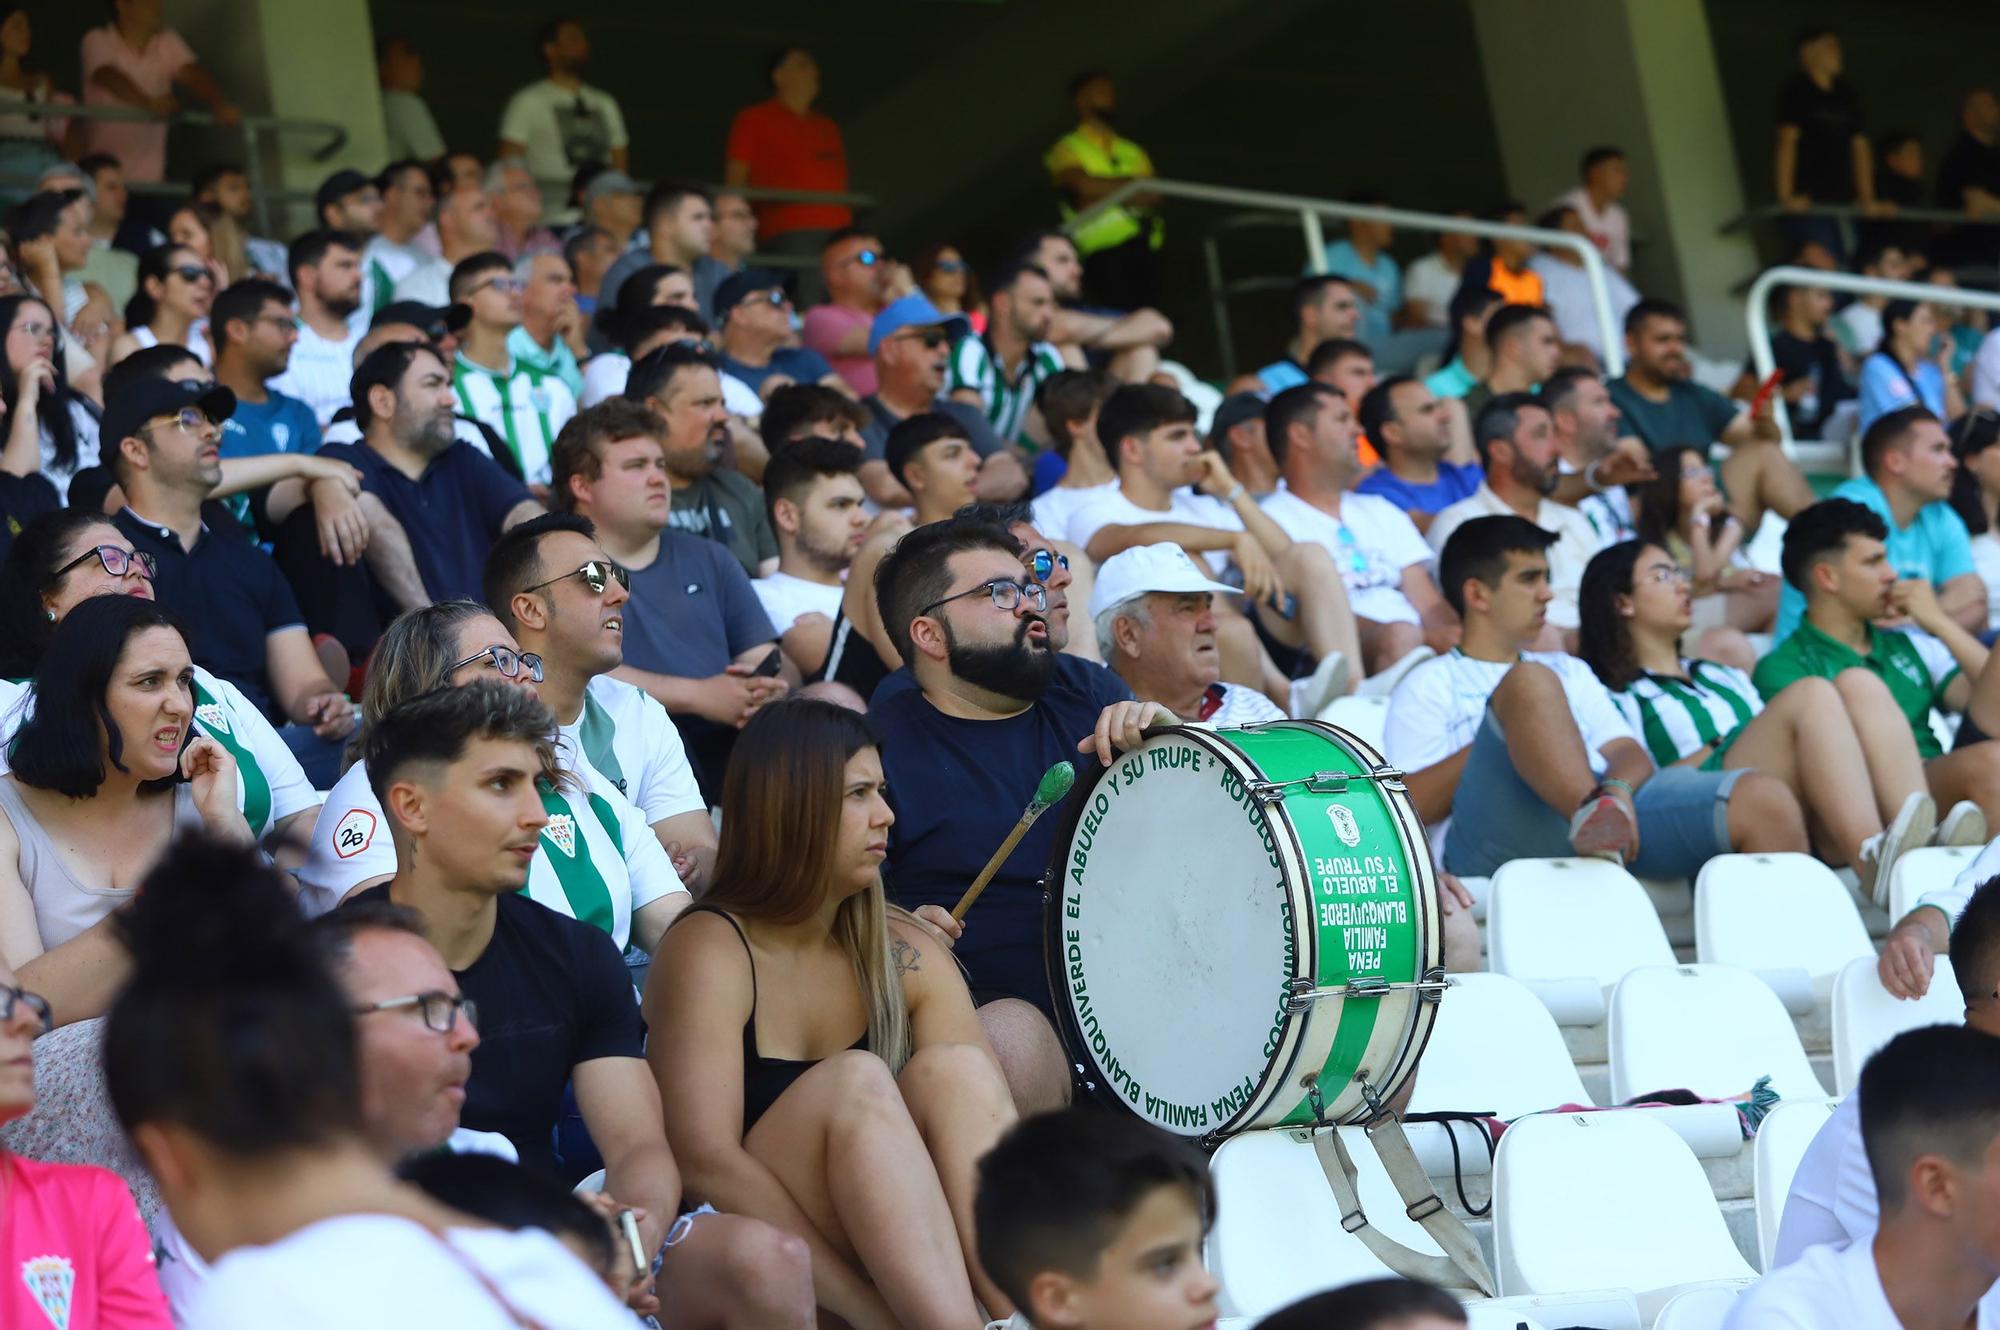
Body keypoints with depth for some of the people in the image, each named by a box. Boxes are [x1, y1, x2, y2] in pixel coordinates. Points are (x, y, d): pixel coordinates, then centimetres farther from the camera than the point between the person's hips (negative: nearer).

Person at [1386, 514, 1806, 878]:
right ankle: (1594, 816, -52)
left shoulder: (1569, 671, 37)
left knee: (1763, 799, -21)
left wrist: (1618, 788, -7)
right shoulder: (1430, 683, 22)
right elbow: (1412, 805, 5)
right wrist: (1506, 735, -5)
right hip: (1498, 838, -4)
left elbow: (1631, 753, 19)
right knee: (1531, 682, -32)